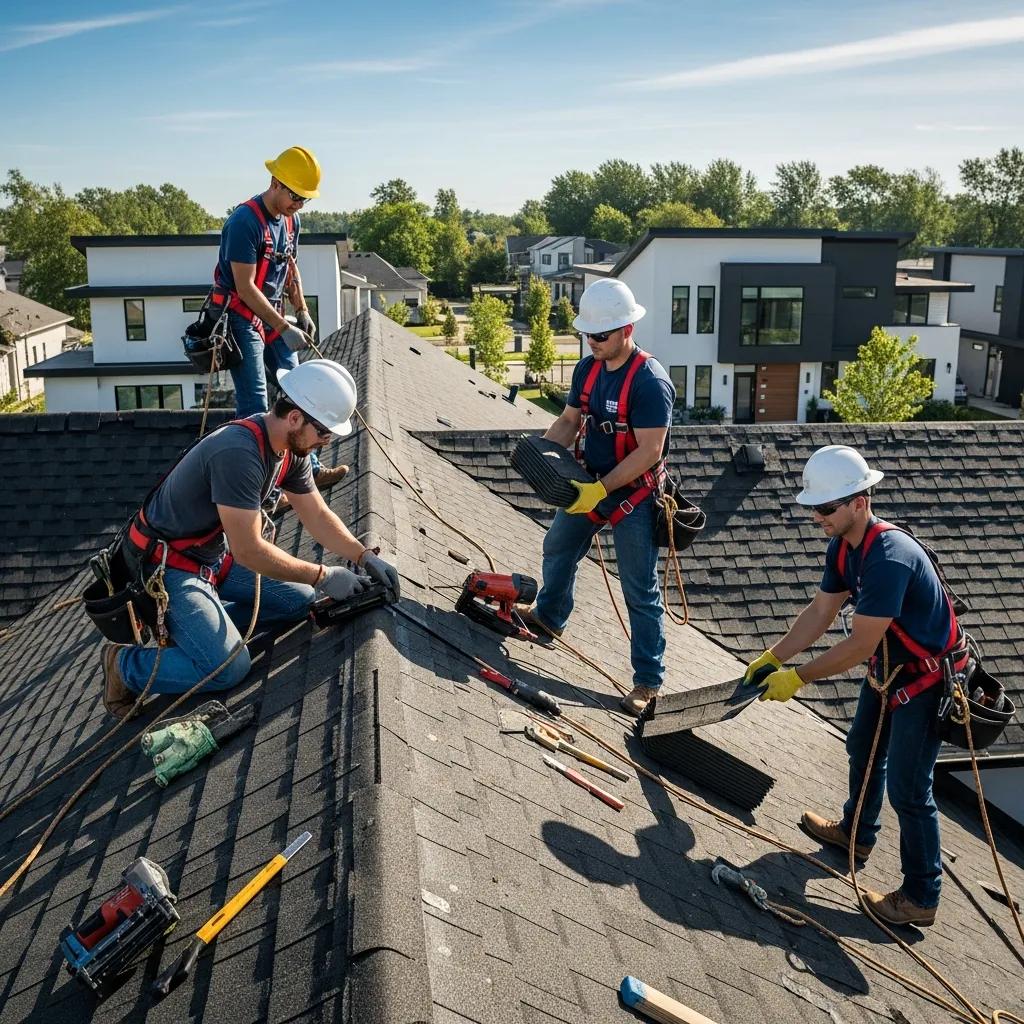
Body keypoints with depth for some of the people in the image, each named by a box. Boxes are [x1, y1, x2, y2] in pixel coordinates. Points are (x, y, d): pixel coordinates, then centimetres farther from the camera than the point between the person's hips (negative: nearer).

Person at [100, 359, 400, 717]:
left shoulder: (291, 448, -4)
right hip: (168, 564, -9)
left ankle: (198, 624, 10)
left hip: (217, 555, 9)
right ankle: (123, 662, 1)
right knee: (229, 669, -20)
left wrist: (366, 557, -8)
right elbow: (248, 550, -30)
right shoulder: (239, 453, -33)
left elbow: (318, 516, 5)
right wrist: (322, 576, -23)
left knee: (299, 600, 6)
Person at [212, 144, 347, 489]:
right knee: (255, 408, -9)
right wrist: (284, 328, -24)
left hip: (273, 317, 9)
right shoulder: (245, 221, -22)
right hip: (241, 318, -9)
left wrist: (302, 312, 9)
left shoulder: (291, 220, 5)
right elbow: (245, 287, -24)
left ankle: (308, 470, 19)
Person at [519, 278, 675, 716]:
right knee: (558, 549, 26)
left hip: (632, 494, -8)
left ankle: (648, 680, 8)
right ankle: (548, 616, 52)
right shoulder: (588, 369, 0)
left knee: (640, 590, -1)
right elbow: (569, 421, 10)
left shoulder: (650, 381, -24)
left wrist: (601, 490, -29)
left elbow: (649, 452, -26)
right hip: (588, 482, 8)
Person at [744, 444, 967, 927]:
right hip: (888, 667, 10)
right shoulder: (843, 546, -6)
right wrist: (772, 658, -4)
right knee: (864, 750, 25)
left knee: (908, 788, -4)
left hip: (927, 678, -10)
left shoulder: (890, 557, -36)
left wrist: (797, 678, -25)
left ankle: (921, 897, 11)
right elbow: (821, 611, 2)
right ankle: (857, 833, 48)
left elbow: (860, 644, -33)